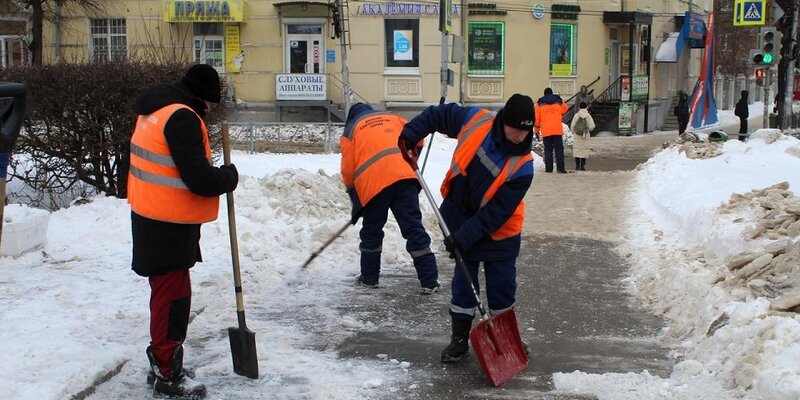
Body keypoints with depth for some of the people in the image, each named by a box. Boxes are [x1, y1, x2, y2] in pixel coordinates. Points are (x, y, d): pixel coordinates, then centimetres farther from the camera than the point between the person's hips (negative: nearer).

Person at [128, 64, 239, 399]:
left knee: (167, 292, 19)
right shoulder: (182, 117, -20)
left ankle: (162, 364, 32)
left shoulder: (157, 111, 12)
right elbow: (199, 178, -25)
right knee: (173, 296, 0)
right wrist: (230, 177, -7)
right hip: (169, 225, -10)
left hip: (155, 220, 10)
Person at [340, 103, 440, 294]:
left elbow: (348, 169, 12)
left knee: (371, 231, 17)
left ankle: (369, 277, 26)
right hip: (405, 176, 2)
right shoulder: (393, 117, 27)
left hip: (373, 182, -2)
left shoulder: (351, 129, 19)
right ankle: (430, 281, -1)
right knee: (414, 228, 2)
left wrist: (353, 194, 26)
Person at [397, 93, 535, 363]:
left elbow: (497, 212, -24)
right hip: (459, 216, 2)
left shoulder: (522, 166, -25)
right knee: (463, 281, 9)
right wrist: (410, 135, -7)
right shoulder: (475, 120, -18)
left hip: (498, 232, -2)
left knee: (502, 285, 6)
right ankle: (460, 338, 20)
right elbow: (438, 115, 0)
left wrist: (464, 237, -25)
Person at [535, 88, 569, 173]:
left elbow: (537, 117, 4)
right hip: (558, 129, 0)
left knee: (548, 150, 4)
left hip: (546, 131, 0)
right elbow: (565, 109, 25)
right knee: (559, 149, 1)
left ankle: (548, 168, -1)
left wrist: (536, 129, 9)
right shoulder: (558, 101, 10)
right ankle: (560, 168, -7)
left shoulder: (540, 103, 6)